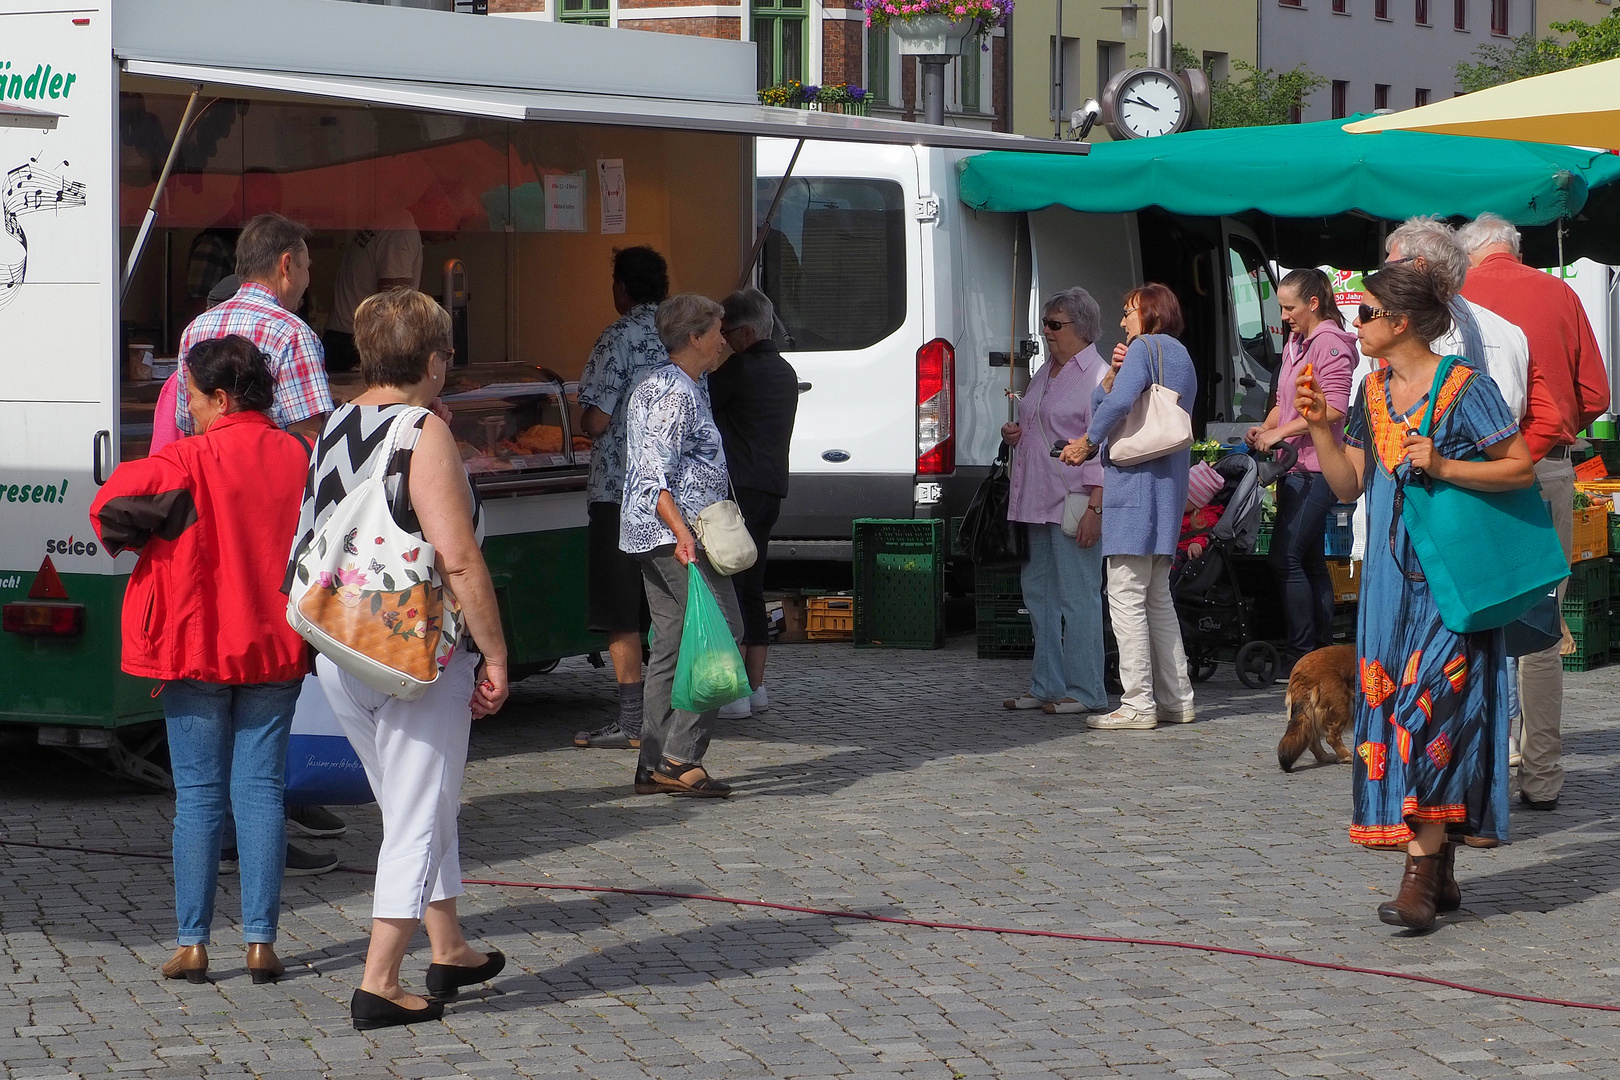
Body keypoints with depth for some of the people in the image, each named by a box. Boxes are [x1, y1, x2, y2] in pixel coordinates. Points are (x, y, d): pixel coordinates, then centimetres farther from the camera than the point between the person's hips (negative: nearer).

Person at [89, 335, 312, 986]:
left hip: (197, 645, -3)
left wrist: (142, 541, -1)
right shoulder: (299, 460, 1)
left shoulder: (191, 461, -12)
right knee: (261, 791, 6)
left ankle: (193, 943, 5)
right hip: (276, 649, 3)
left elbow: (112, 506, -21)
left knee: (198, 795, 4)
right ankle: (260, 942, 3)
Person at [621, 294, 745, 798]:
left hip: (655, 534, 11)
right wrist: (681, 532, -30)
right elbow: (655, 473, -22)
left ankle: (654, 764, 9)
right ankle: (680, 757, -14)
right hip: (673, 533, -11)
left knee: (671, 643, 9)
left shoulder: (658, 385, 20)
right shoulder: (677, 394, -13)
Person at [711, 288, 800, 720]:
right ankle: (756, 687, 15)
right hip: (772, 486, 9)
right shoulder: (784, 371, 18)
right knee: (751, 589, 13)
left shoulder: (740, 369, -10)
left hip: (739, 489, -9)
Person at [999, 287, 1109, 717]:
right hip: (1040, 502, 10)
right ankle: (1047, 686, 19)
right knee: (1039, 592, 12)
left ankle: (1085, 692, -2)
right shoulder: (1045, 374, 18)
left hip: (1076, 501, -10)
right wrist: (1015, 436, 9)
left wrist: (1094, 507, -21)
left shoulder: (1097, 376, -10)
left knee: (1077, 596, -7)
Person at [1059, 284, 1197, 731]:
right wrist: (1113, 372, 3)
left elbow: (1119, 401, -22)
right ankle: (1177, 699, 15)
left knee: (1126, 596, -9)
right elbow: (1099, 403, 20)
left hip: (1135, 478, -10)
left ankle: (1137, 703, -11)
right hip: (1168, 483, 10)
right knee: (1157, 598, 15)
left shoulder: (1145, 347, -5)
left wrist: (1087, 443, -10)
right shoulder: (1180, 356, 24)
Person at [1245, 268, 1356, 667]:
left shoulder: (1331, 342, -10)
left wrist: (1280, 433, -17)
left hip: (1316, 466, -10)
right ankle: (1323, 647, 17)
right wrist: (1266, 428, 6)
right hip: (1295, 466, 10)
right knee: (1310, 559, 12)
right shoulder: (1294, 345, 19)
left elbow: (1334, 408, -19)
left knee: (1286, 557, -14)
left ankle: (1302, 654, -11)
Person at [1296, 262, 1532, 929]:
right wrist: (1319, 427, 0)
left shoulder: (1464, 388, -8)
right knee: (1391, 711, 3)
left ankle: (1421, 874, -14)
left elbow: (1522, 468, -8)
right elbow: (1348, 485, 13)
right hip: (1391, 575, 7)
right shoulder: (1373, 392, 12)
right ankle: (1440, 874, 11)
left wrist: (1444, 468, -18)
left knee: (1429, 712, -13)